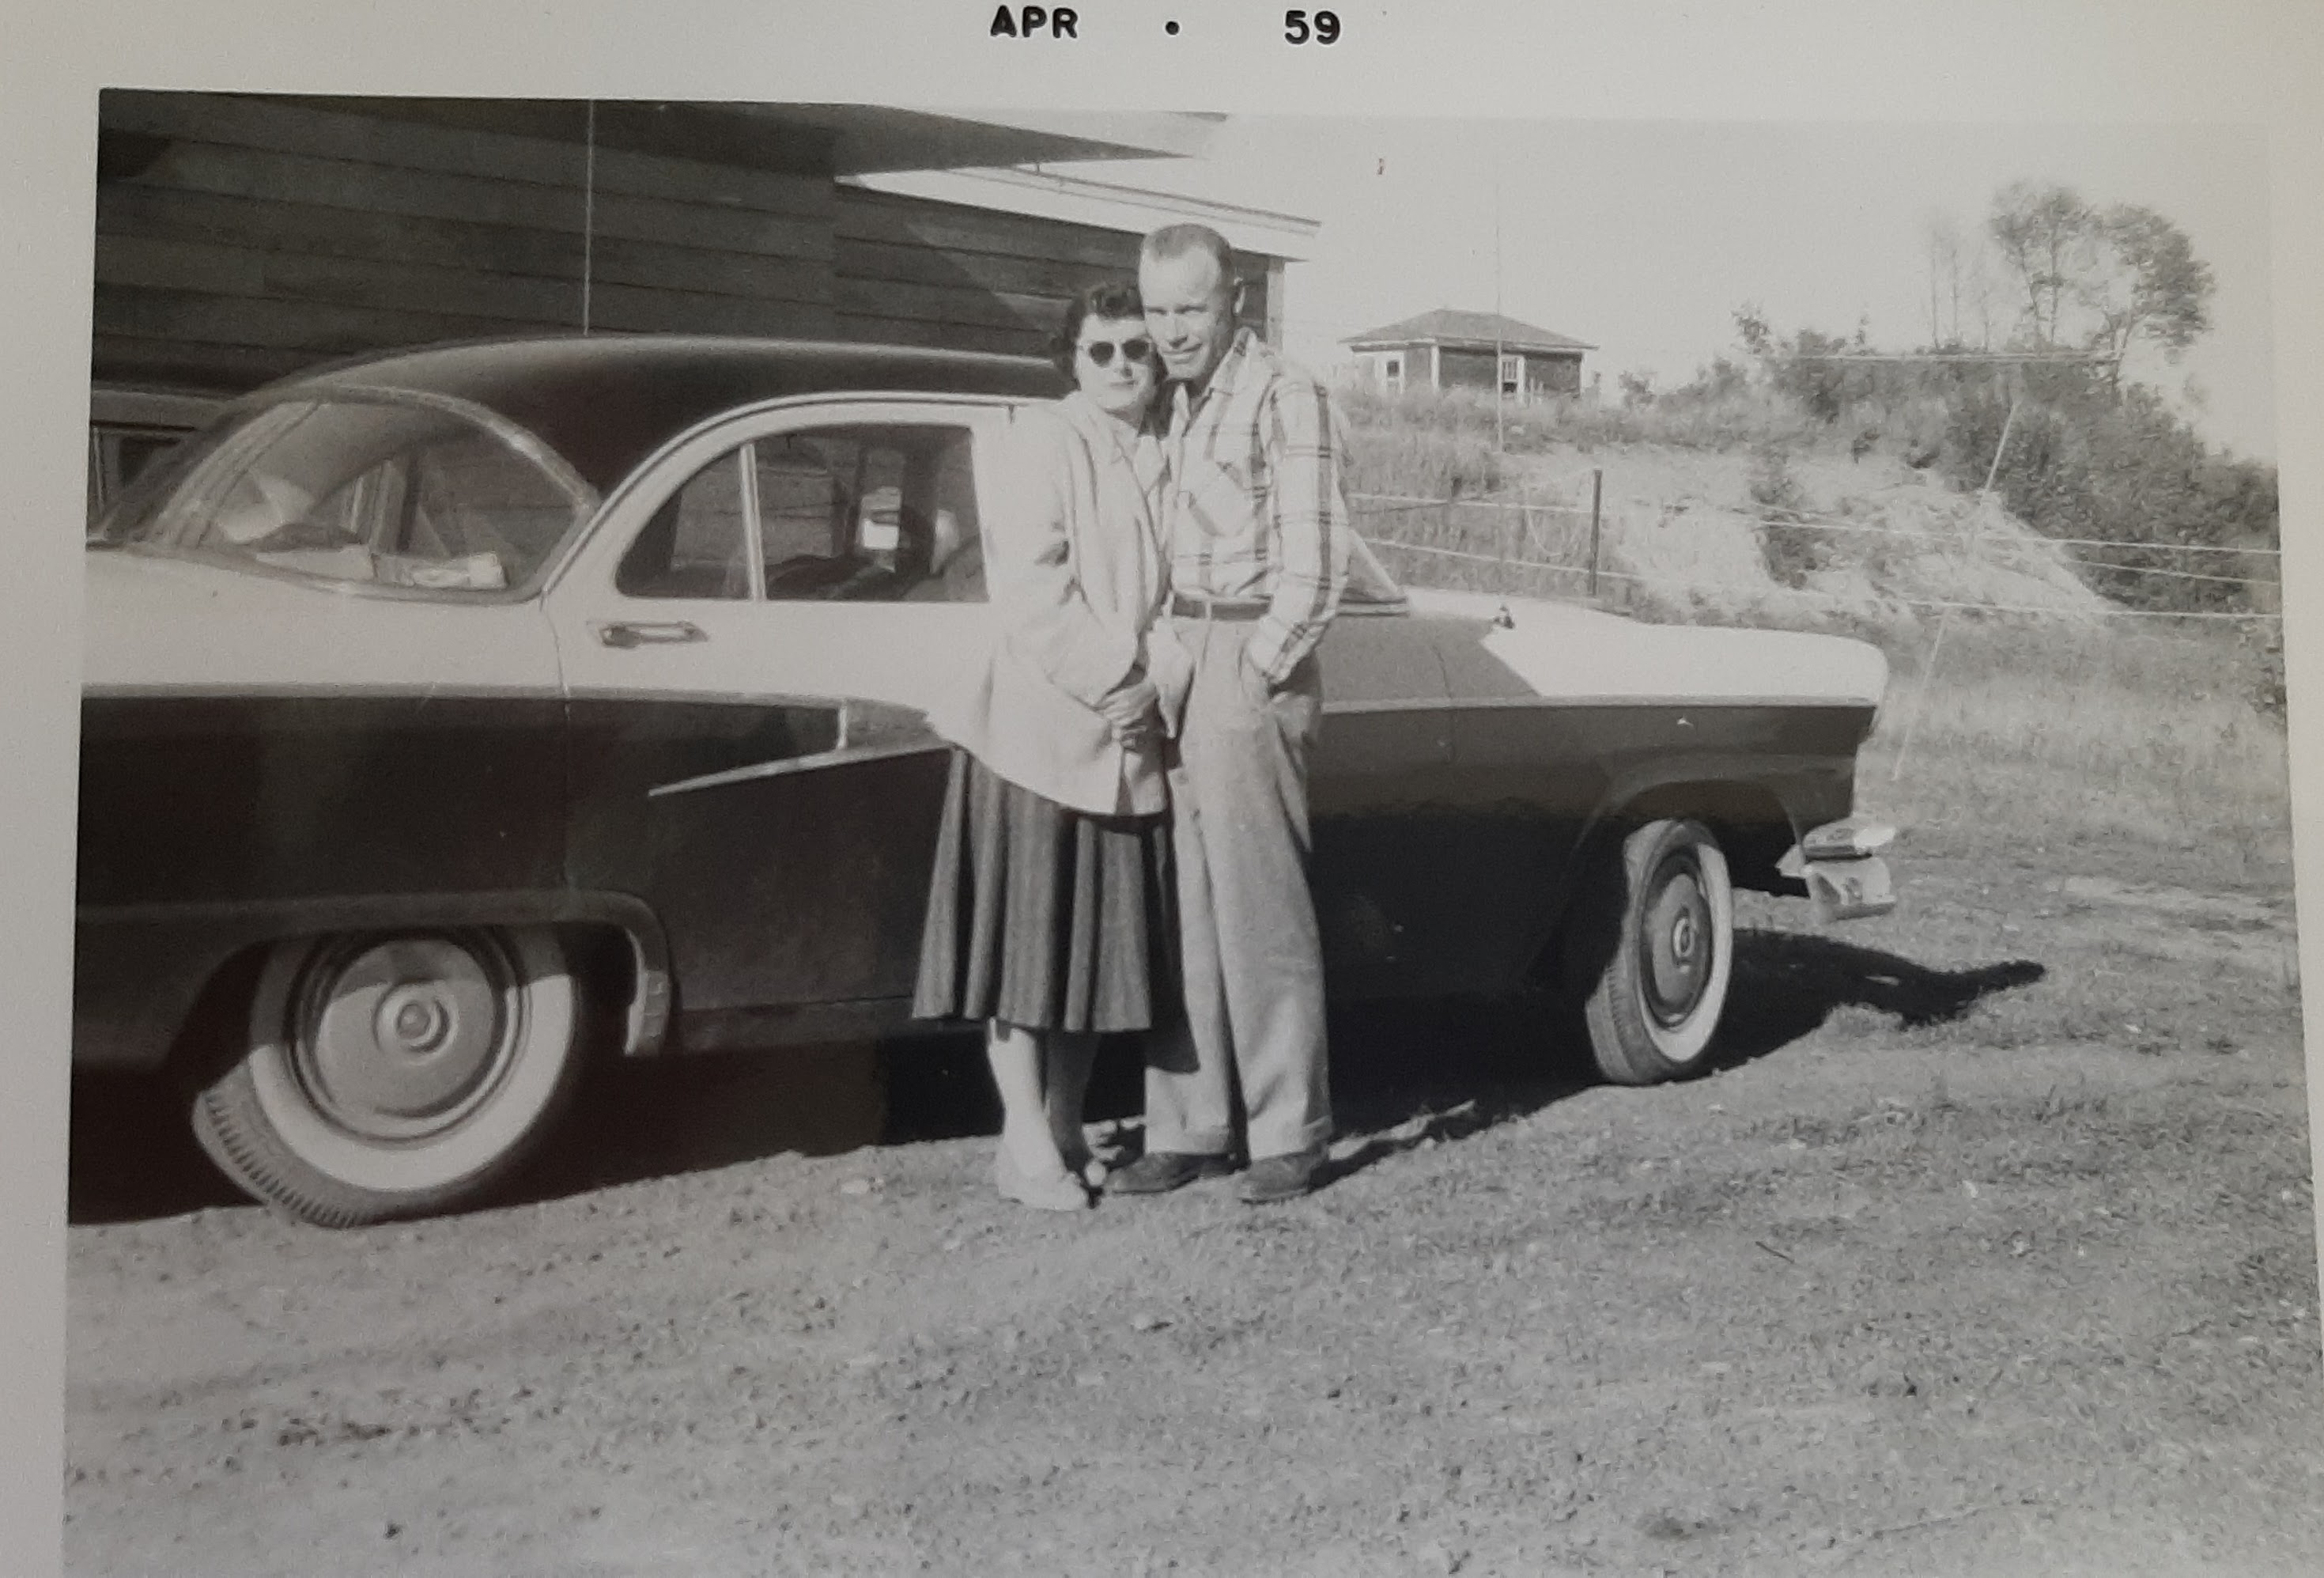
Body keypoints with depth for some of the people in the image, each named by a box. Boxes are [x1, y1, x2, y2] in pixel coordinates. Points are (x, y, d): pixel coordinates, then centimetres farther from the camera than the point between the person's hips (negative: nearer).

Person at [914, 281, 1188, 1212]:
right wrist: (1114, 681, -15)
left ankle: (1065, 1128, 23)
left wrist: (1156, 685, -11)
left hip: (1127, 746, 6)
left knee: (1100, 946, 11)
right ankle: (1026, 1144, 8)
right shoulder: (1041, 442, -4)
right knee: (1025, 944, -1)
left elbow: (1177, 596, 7)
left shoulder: (1162, 464, 12)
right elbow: (1029, 588, -14)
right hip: (1035, 731, -6)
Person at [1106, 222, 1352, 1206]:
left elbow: (1315, 565, -10)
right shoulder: (1173, 405, 16)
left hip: (1247, 664, -7)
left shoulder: (1284, 397, -7)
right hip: (1175, 661, 7)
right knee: (1182, 914, 8)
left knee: (1260, 913, -3)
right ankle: (1190, 1129, 16)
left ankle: (1289, 1135, 7)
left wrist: (1257, 676, -13)